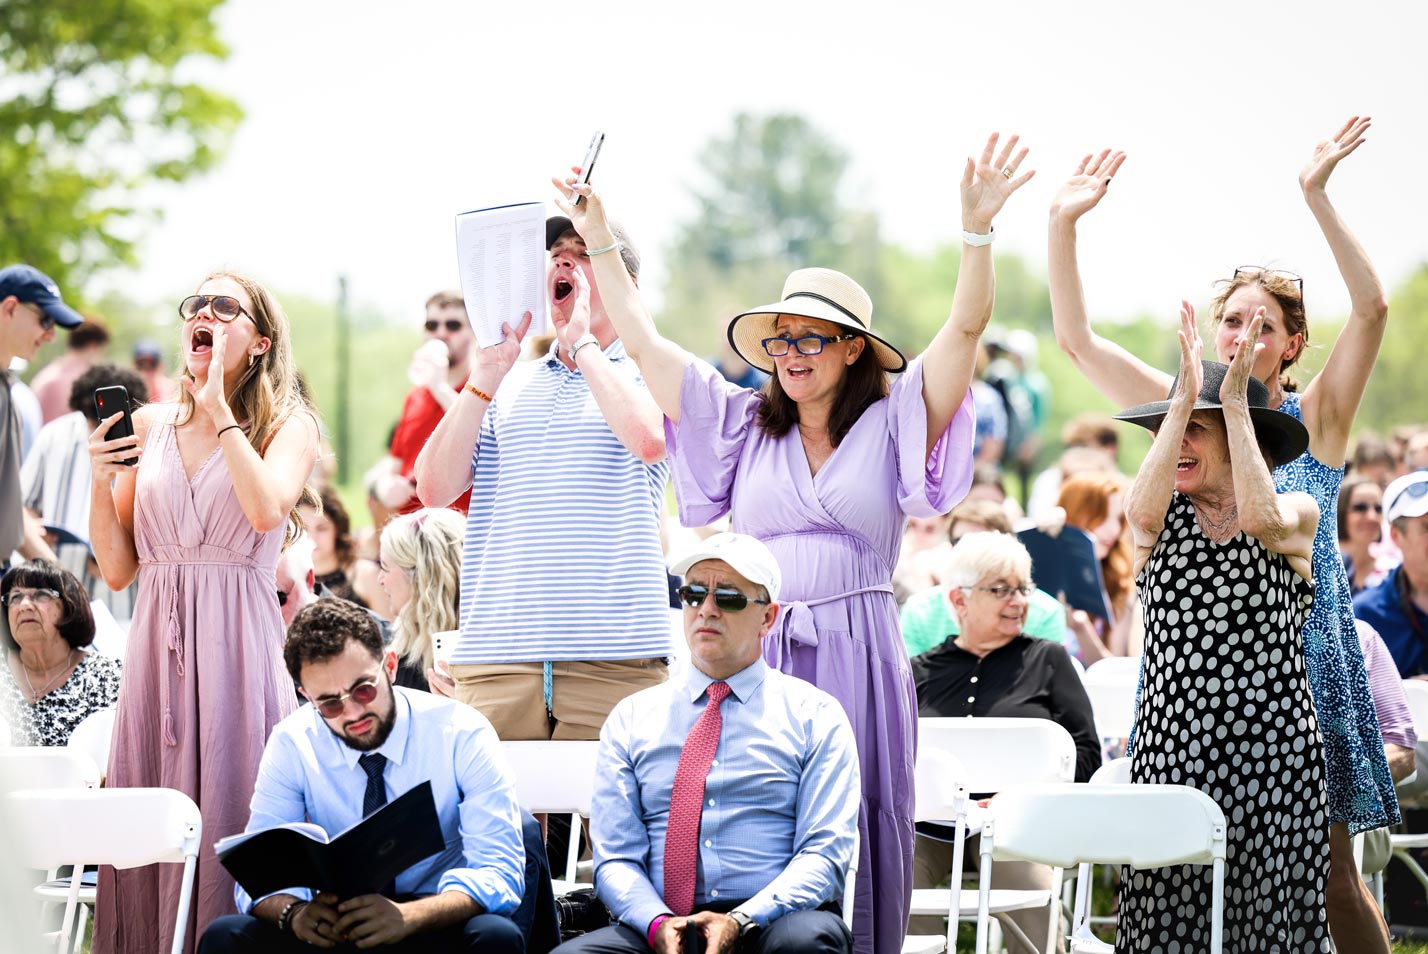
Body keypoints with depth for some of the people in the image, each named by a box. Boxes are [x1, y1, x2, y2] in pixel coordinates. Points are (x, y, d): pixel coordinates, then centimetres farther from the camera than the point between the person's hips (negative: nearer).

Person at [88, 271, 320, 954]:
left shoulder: (288, 425, 5)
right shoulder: (149, 426, 14)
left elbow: (267, 510, -18)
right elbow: (117, 570, 13)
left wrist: (219, 410, -9)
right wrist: (102, 485, -3)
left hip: (237, 641, -3)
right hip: (157, 637, 3)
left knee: (229, 812, -7)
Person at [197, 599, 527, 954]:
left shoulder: (462, 735, -11)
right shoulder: (292, 745, -5)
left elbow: (499, 872, -18)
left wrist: (407, 916, -37)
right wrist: (294, 911, -33)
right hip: (337, 925, 1)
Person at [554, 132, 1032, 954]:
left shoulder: (891, 425, 5)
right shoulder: (745, 424, 13)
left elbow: (965, 330, -5)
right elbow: (643, 340, 15)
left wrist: (978, 229, -17)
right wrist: (601, 244, 12)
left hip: (856, 662, -2)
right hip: (754, 661, 2)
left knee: (855, 848, -2)